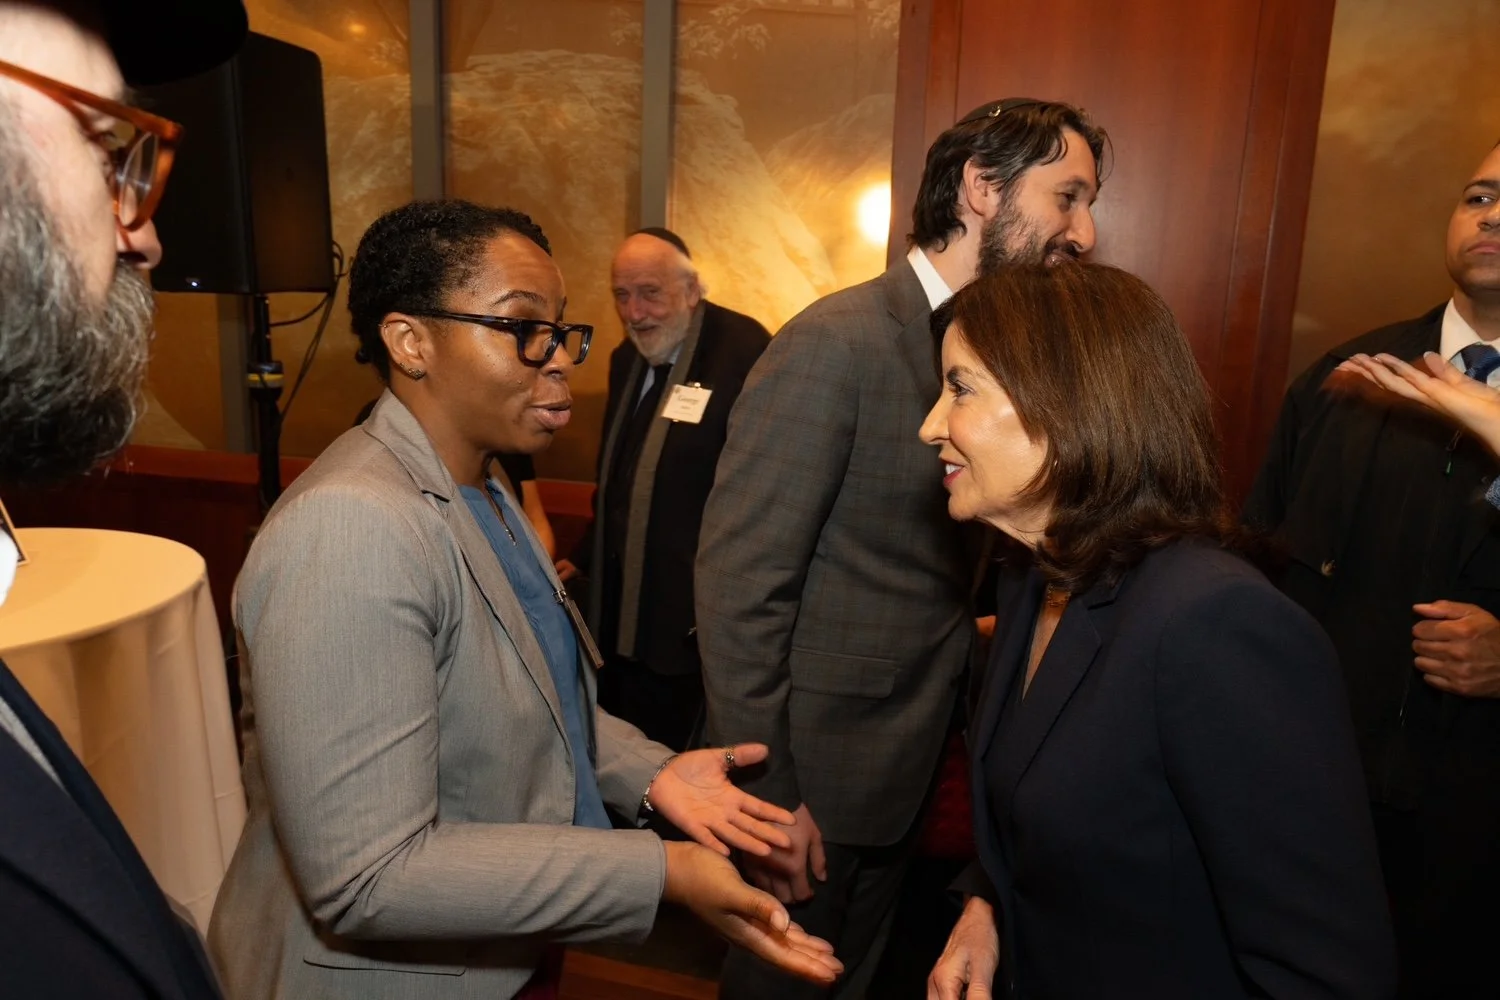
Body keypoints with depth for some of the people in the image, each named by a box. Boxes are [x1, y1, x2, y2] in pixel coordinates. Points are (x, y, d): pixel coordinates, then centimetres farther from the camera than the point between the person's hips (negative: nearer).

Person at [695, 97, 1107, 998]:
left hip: (910, 765, 7)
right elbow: (738, 580, -22)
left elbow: (939, 567, 7)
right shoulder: (838, 342, -20)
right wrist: (766, 793, -19)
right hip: (817, 770, -7)